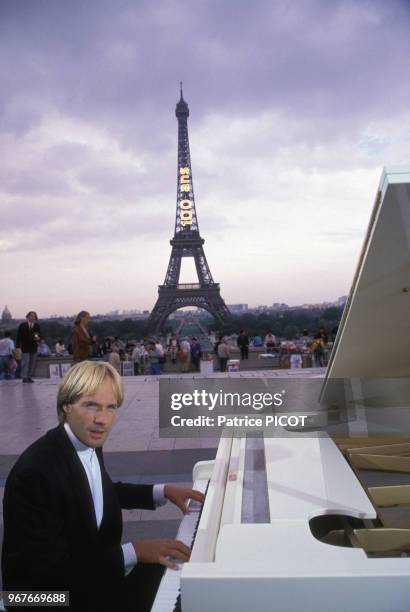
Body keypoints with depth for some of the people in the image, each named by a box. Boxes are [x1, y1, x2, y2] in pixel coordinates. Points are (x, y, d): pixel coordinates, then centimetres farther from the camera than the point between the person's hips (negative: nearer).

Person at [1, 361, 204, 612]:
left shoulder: (90, 442, -5)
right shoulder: (36, 470, -30)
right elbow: (50, 565, -29)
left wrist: (163, 491, 4)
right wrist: (133, 552, -29)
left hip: (92, 569, 8)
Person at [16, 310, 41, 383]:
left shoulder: (37, 326, 9)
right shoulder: (22, 325, 3)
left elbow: (39, 335, 12)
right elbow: (19, 336, 1)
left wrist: (38, 338, -12)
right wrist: (18, 346, -6)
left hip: (34, 348, 3)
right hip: (25, 348, -3)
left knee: (32, 364, 4)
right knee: (25, 363, -6)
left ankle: (30, 377, 9)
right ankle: (24, 377, -4)